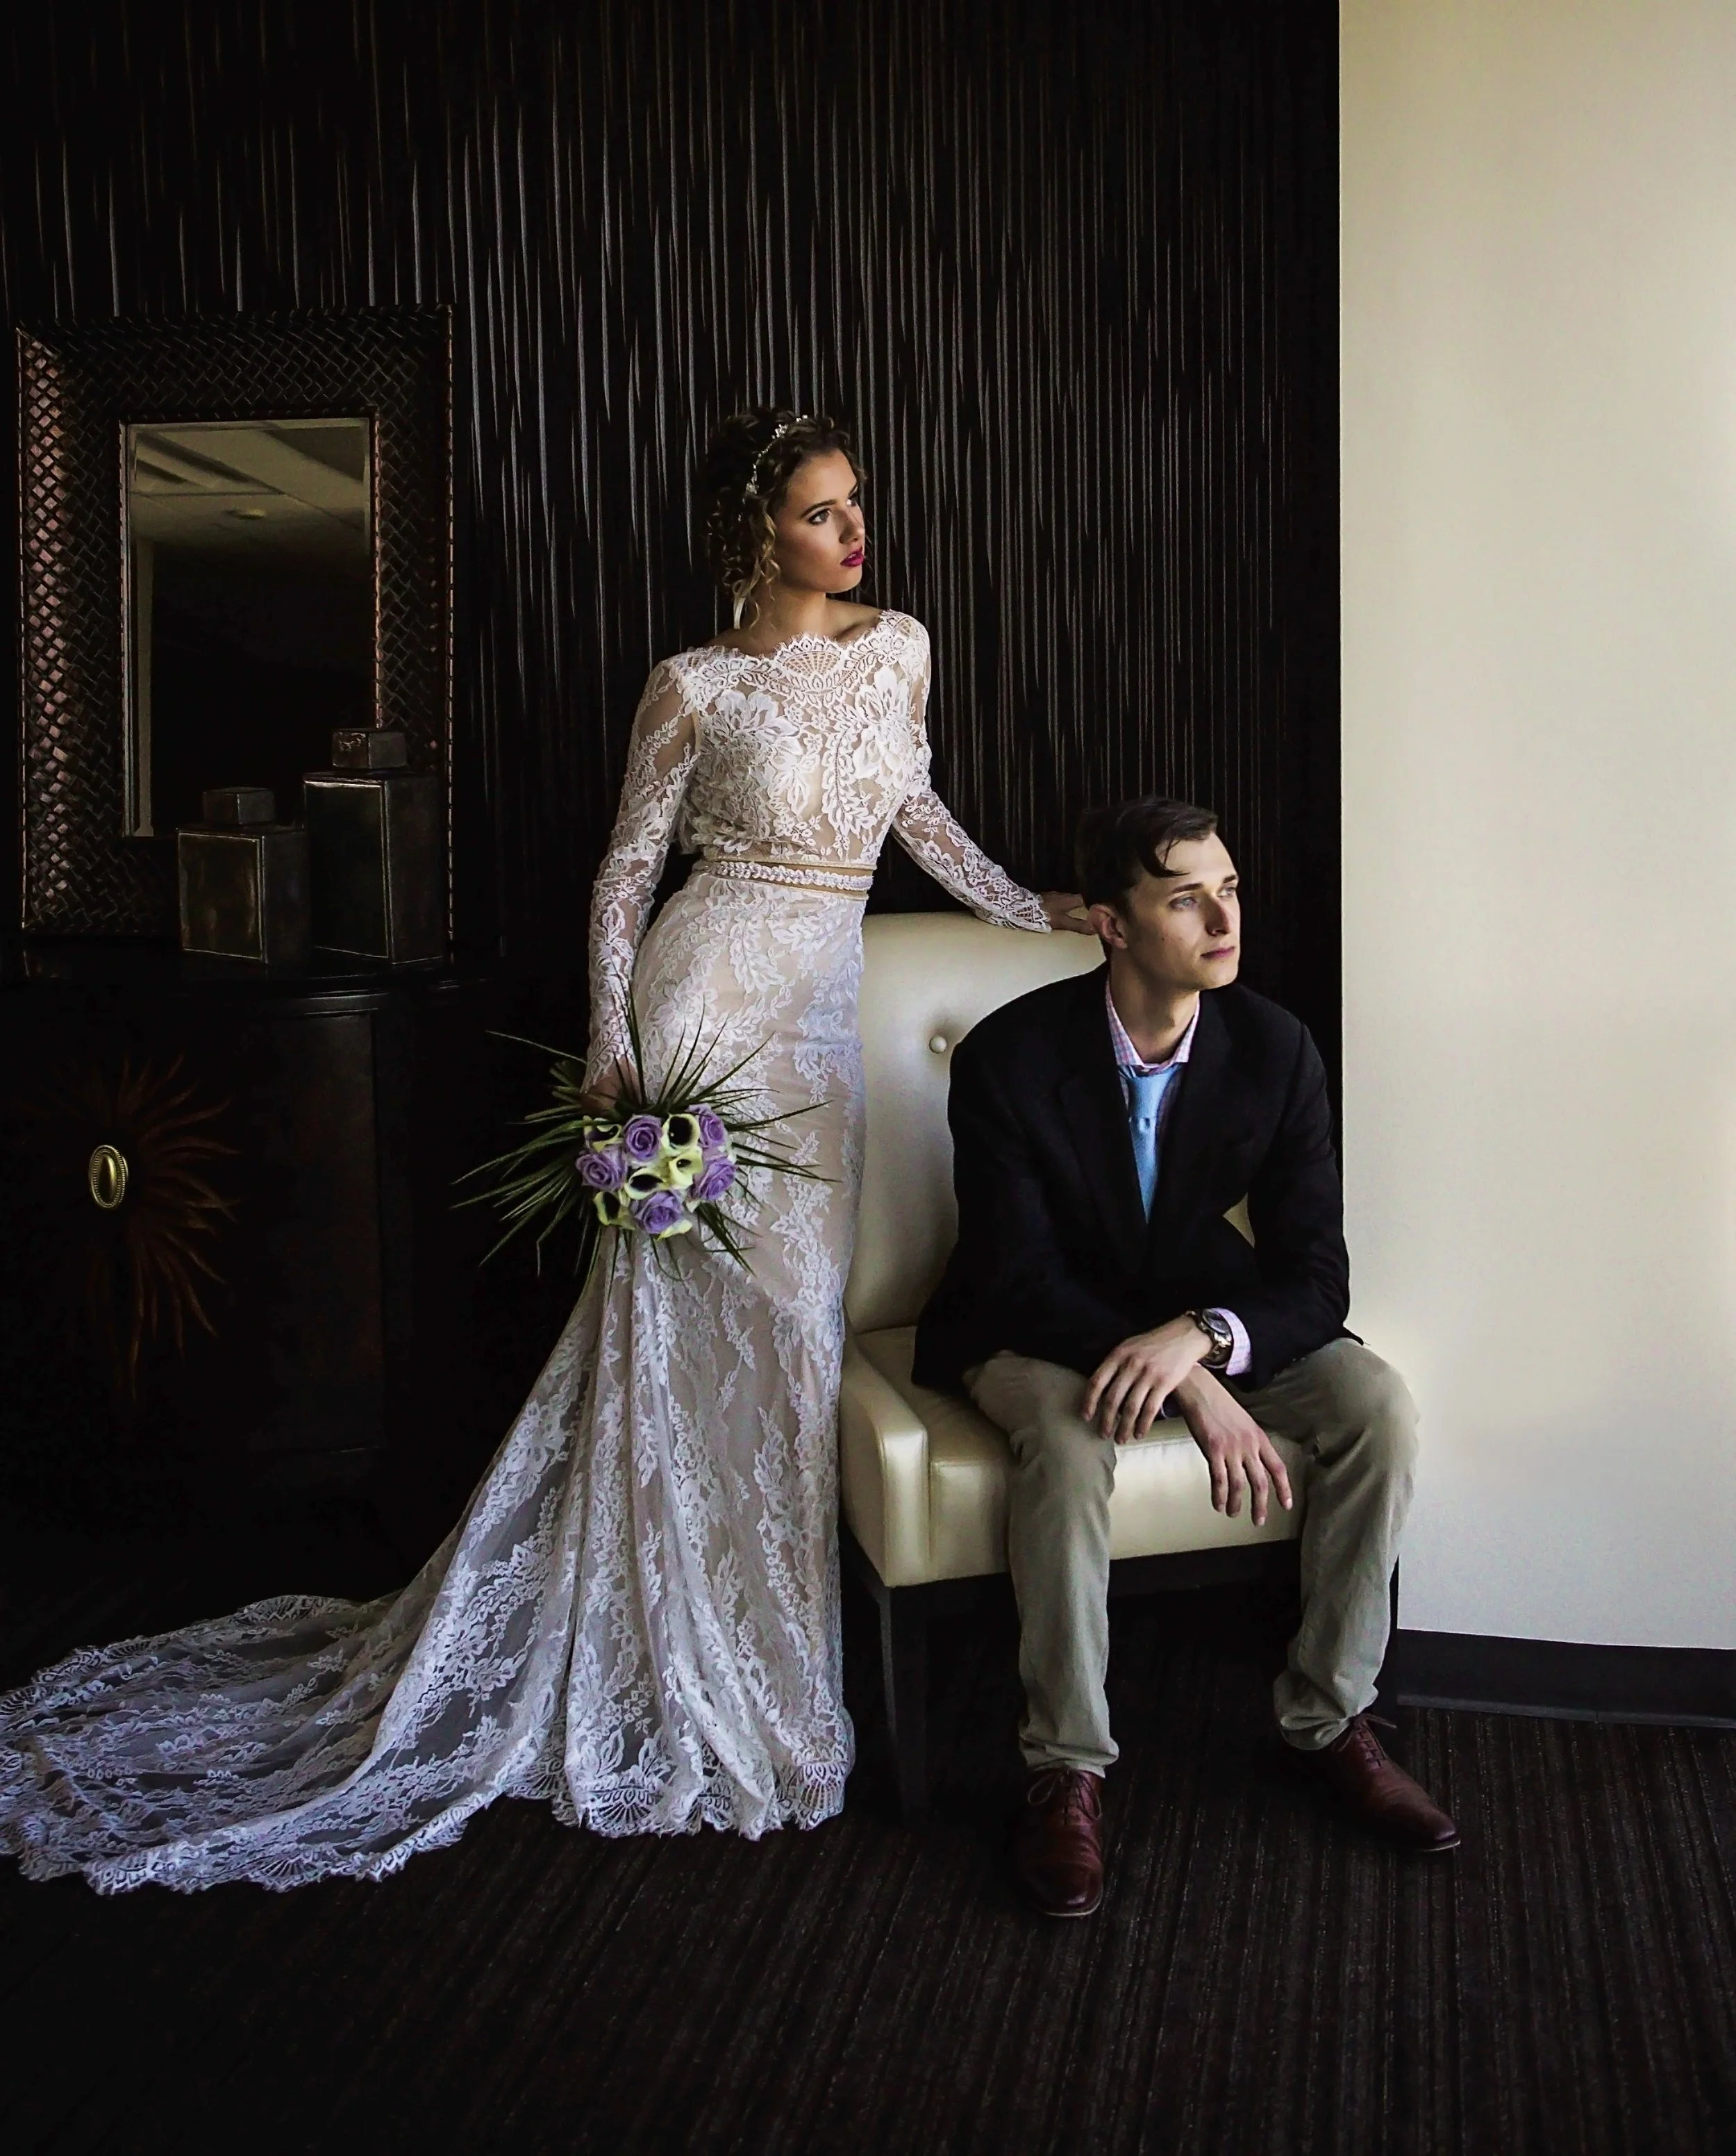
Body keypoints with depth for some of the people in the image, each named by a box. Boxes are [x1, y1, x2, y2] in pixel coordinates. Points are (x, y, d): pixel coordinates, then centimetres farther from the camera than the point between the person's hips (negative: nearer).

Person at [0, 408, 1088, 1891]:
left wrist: (1032, 909, 21)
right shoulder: (693, 689, -4)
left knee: (794, 1310, 7)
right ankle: (684, 1678, 9)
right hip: (717, 987, -6)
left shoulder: (896, 647, 10)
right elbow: (628, 867, -1)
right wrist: (609, 1045, -11)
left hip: (824, 1000, 6)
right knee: (707, 1305, -5)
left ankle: (747, 1653, 23)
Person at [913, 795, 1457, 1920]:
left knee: (1380, 1404, -20)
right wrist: (1198, 1393, -33)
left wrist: (1202, 1338, -36)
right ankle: (1068, 1768, -18)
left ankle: (1332, 1715, -1)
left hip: (1203, 1314, 4)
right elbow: (1021, 1277, -21)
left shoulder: (1276, 1049, -13)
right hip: (1040, 1326, -3)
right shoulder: (1009, 1056, -21)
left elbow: (1316, 1275, -13)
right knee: (1070, 1436, -36)